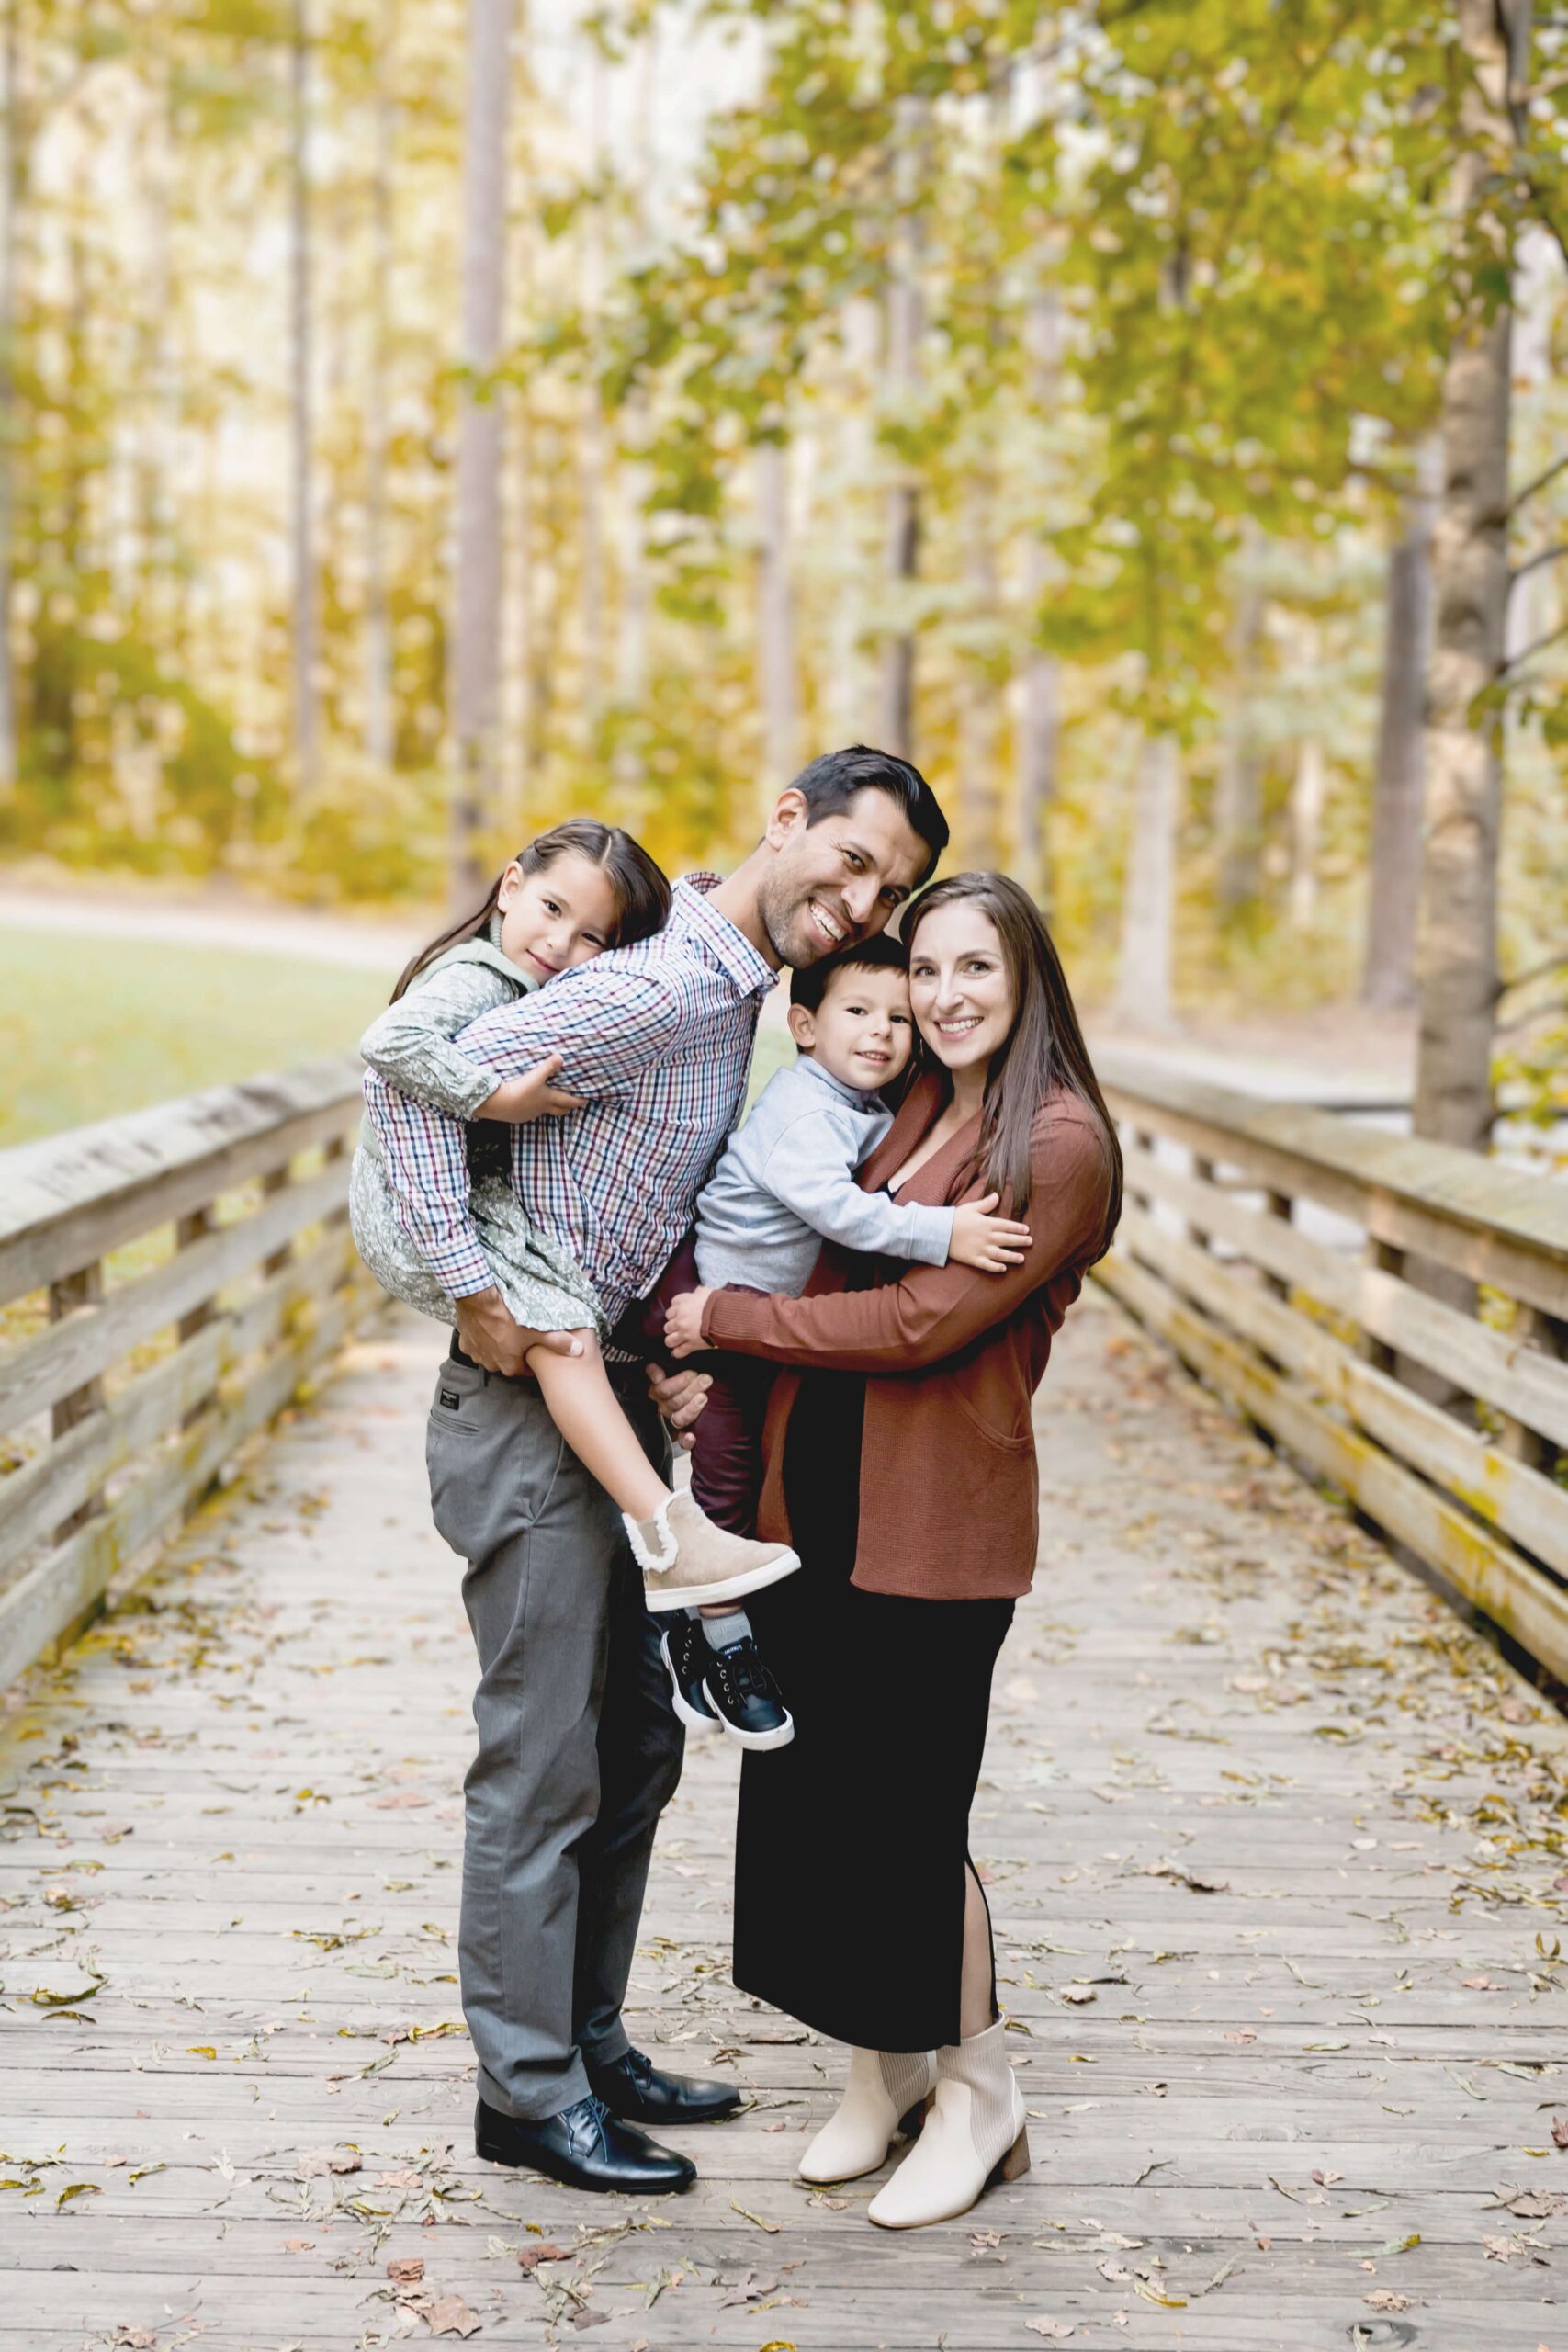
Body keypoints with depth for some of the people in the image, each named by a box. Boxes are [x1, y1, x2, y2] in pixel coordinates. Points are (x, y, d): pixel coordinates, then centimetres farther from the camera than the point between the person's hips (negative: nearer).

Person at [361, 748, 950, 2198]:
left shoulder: (733, 996, 9)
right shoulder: (658, 990, -21)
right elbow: (409, 1085, -24)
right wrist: (476, 1293, -22)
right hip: (531, 1409, -10)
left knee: (635, 1746, 17)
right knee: (543, 1764, 0)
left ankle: (588, 2040, 32)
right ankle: (529, 2092, 14)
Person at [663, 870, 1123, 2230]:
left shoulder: (1058, 1144, -11)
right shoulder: (900, 1109, 11)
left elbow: (921, 1322, -17)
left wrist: (729, 1320, -10)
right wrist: (711, 1369, 1)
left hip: (939, 1523, -7)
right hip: (815, 1498, 7)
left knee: (906, 1811, 1)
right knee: (810, 1795, 11)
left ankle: (976, 2089, 22)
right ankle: (883, 2068, 29)